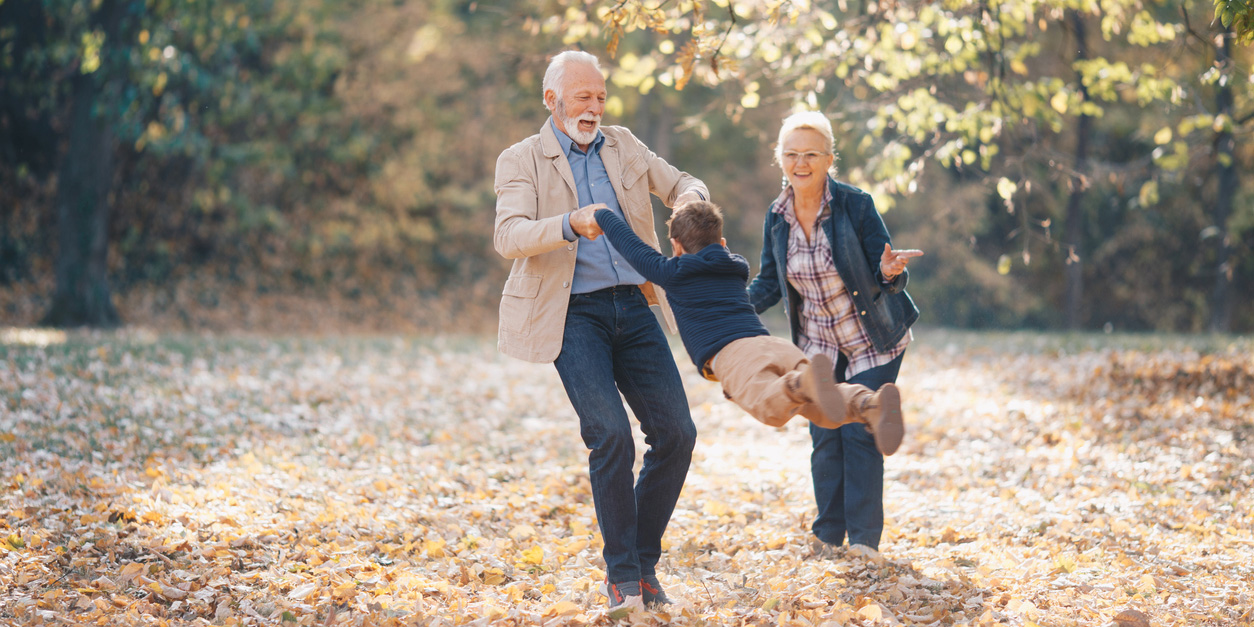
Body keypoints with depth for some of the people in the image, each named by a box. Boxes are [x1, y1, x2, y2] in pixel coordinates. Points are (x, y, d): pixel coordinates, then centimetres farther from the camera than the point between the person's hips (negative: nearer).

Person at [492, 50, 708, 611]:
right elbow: (508, 237, -15)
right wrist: (570, 225, -33)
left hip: (633, 306, 5)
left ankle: (644, 565, 12)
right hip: (574, 314, -5)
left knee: (676, 432, -4)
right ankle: (622, 576, -6)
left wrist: (690, 200, -5)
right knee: (611, 434, -20)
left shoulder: (622, 146, 14)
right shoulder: (521, 161, 0)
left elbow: (682, 184, 21)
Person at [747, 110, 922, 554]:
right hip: (819, 345, 4)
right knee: (825, 438, 4)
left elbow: (884, 273, -16)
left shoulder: (855, 205, -20)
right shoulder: (777, 218, -7)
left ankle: (865, 541, 3)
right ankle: (828, 538, 17)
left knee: (859, 434, -7)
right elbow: (769, 284, 3)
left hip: (873, 342, -4)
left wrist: (890, 273, -40)